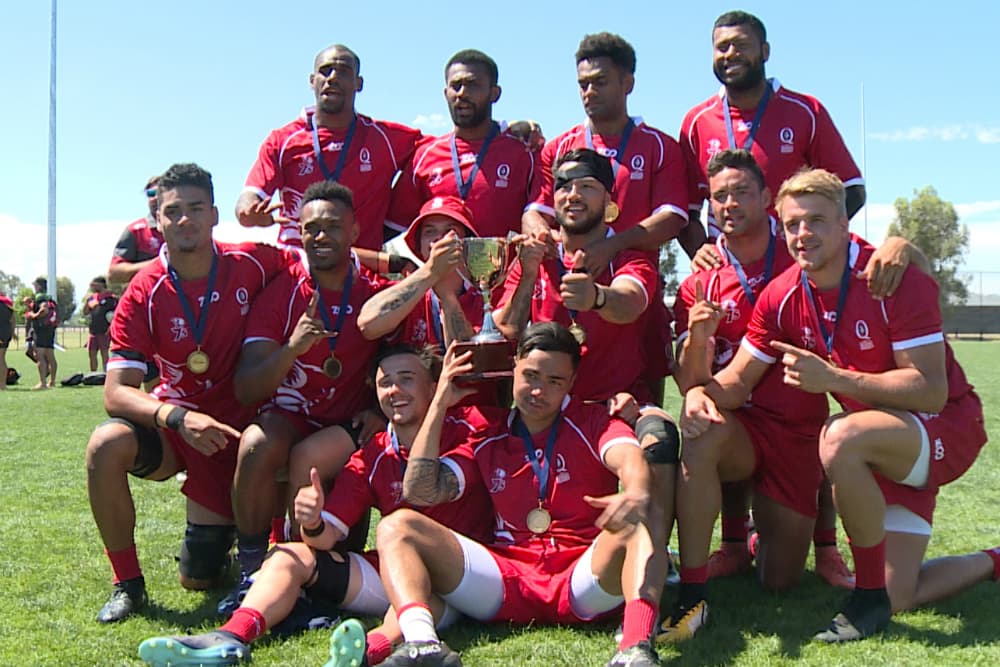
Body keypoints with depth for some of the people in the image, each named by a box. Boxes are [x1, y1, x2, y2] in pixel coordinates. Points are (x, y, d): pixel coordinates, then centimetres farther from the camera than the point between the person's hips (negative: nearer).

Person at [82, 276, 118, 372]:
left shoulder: (110, 297, -5)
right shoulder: (92, 297, 16)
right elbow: (85, 312, 15)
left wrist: (110, 327, -14)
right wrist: (87, 300, 2)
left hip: (104, 331, -7)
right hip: (92, 331, 7)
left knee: (104, 353, -6)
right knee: (92, 354, 8)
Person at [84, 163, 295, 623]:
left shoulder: (252, 265, -13)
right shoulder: (144, 293, -15)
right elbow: (116, 393, -22)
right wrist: (177, 418, -39)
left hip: (231, 429, 0)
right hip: (168, 422, 1)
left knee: (198, 580, -2)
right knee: (106, 446, -34)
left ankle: (219, 546, 38)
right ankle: (127, 583, -12)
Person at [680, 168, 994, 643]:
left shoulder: (896, 280, -22)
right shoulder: (782, 297, -5)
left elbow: (932, 391, -27)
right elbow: (738, 379, 0)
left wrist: (833, 378, -36)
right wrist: (701, 393, -23)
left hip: (946, 426, -6)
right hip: (884, 447, 6)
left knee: (840, 438, -38)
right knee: (898, 599, 0)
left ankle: (871, 596, -18)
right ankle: (993, 563, 31)